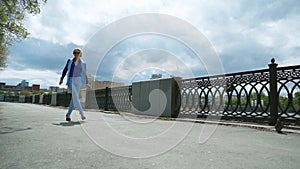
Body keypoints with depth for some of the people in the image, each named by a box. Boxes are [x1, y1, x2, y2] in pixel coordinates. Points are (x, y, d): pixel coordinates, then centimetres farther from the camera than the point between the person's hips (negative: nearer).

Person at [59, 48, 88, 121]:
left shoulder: (83, 63, 7)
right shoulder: (70, 61, 7)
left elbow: (84, 74, 11)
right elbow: (65, 70, 10)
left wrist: (86, 83, 5)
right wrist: (61, 79, 3)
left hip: (78, 81, 1)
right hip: (70, 80, -1)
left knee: (74, 97, -2)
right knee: (75, 96, -18)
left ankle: (68, 114, 11)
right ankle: (82, 113, -17)